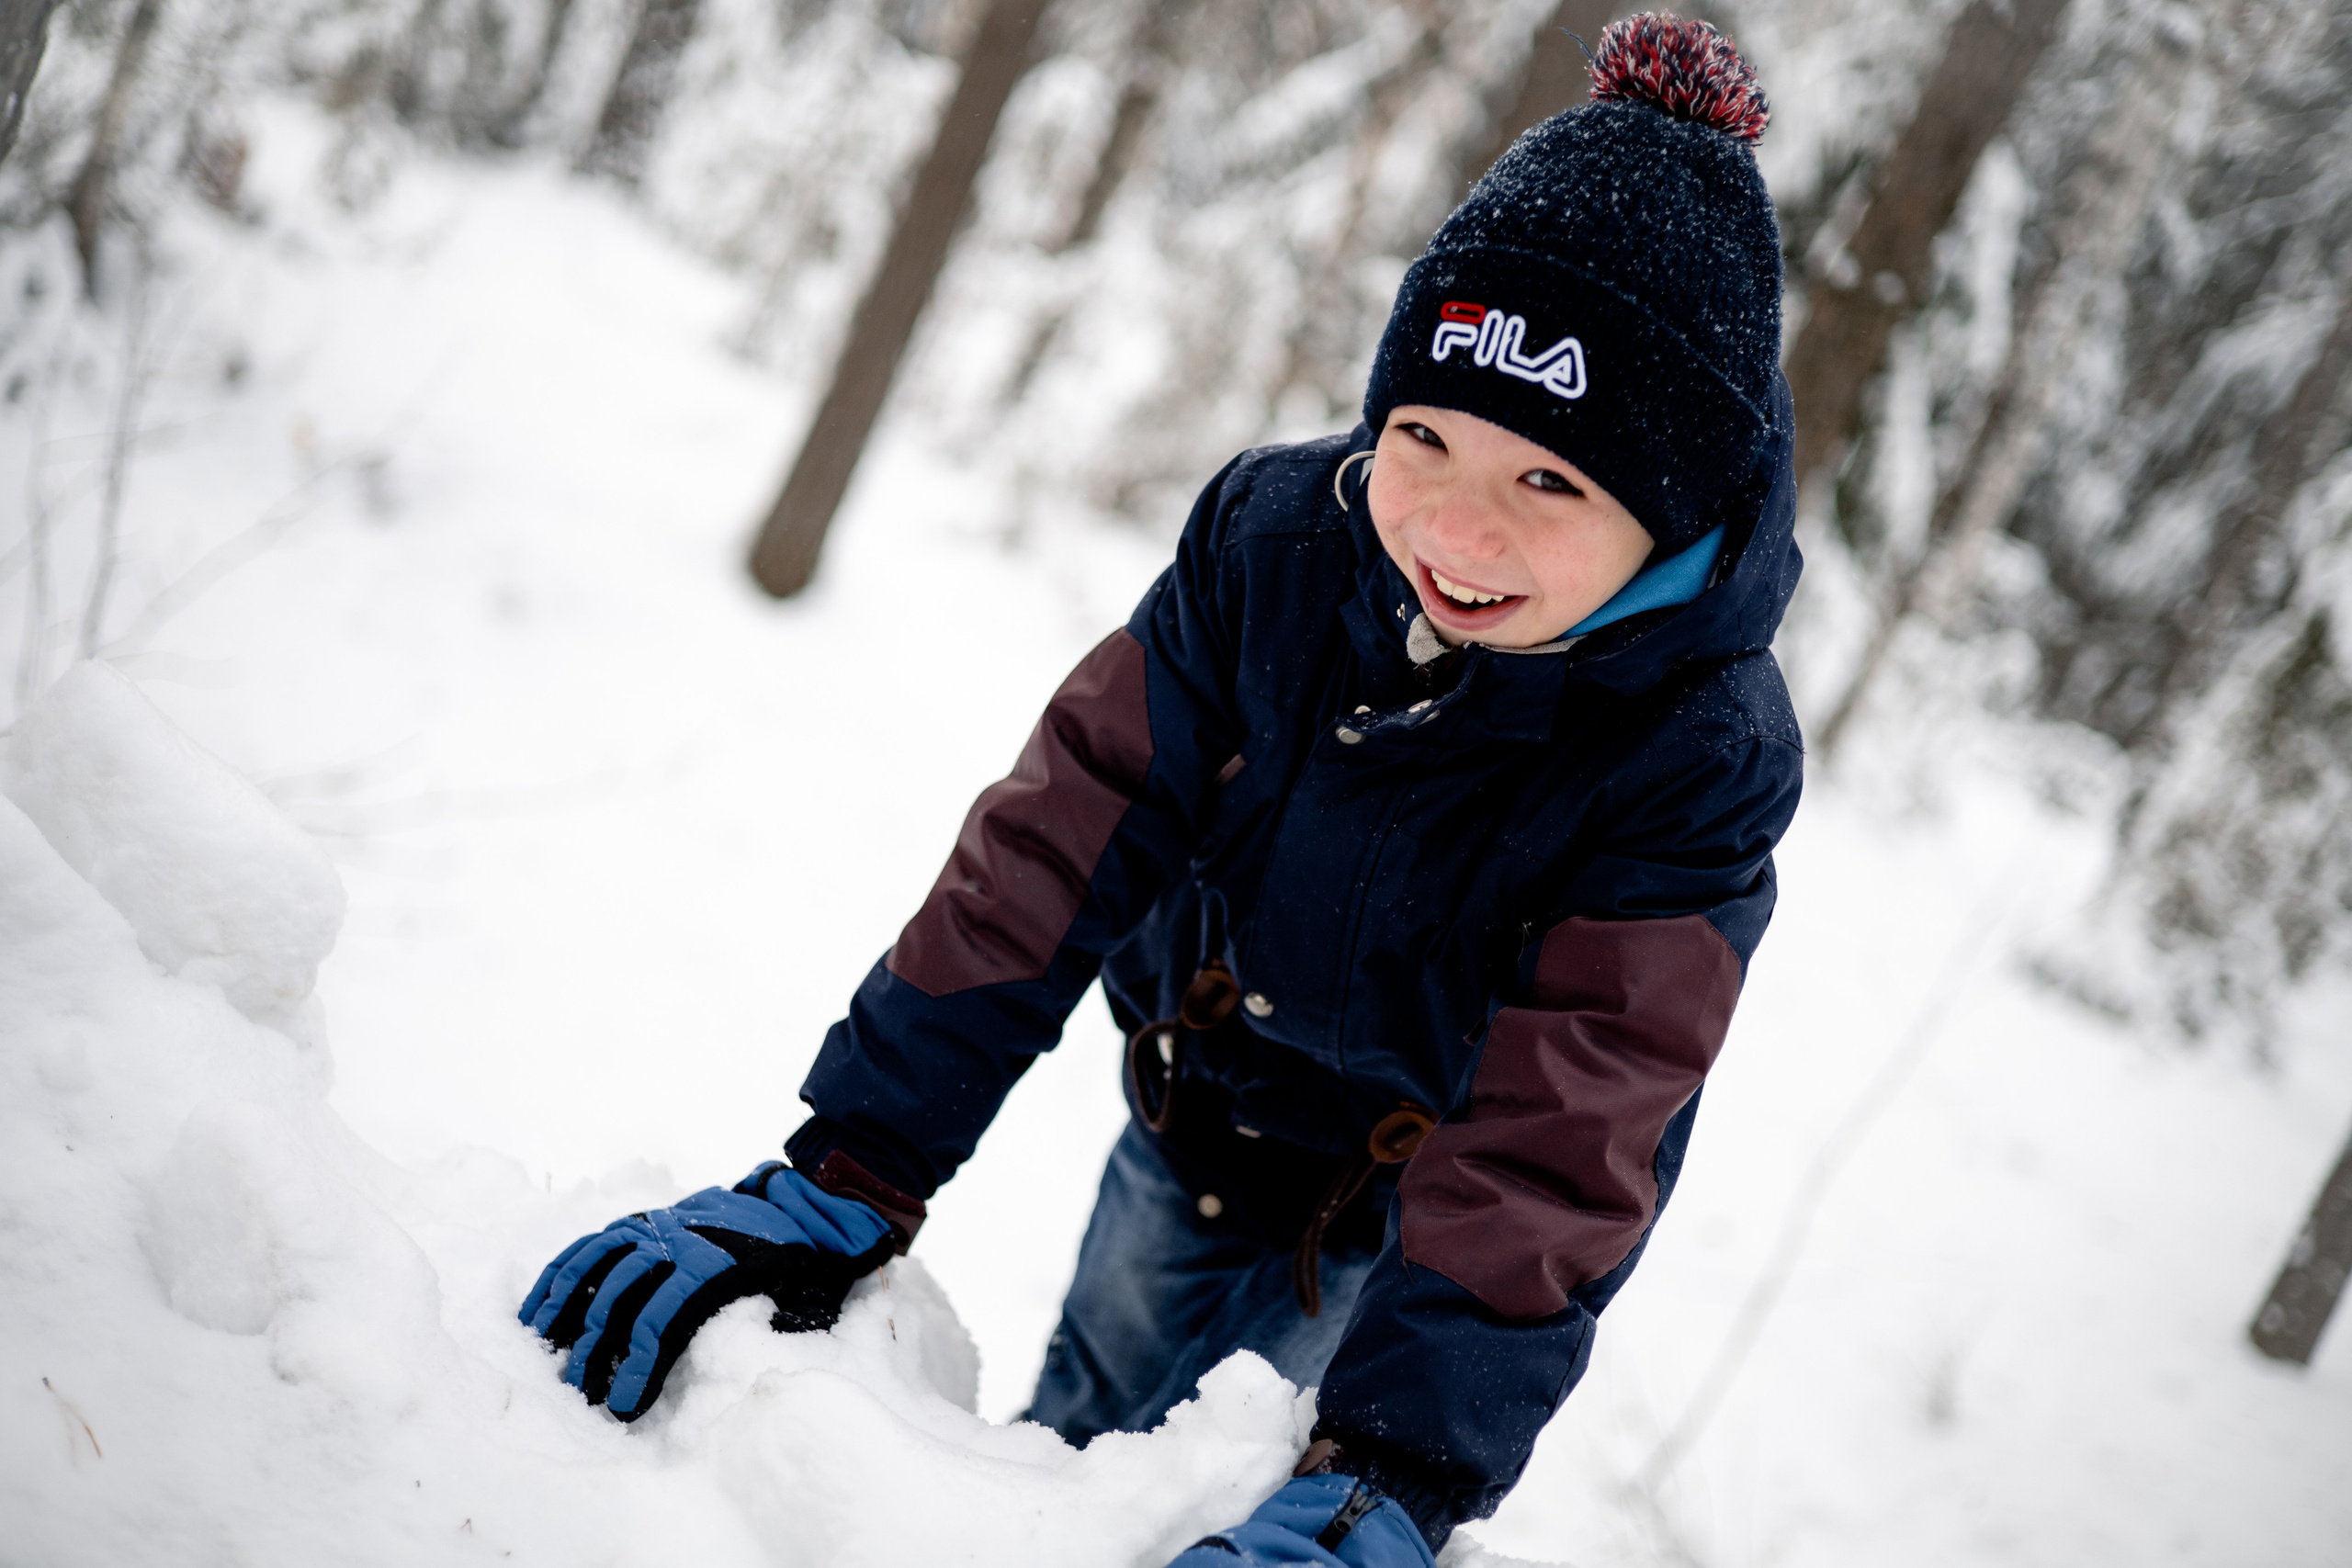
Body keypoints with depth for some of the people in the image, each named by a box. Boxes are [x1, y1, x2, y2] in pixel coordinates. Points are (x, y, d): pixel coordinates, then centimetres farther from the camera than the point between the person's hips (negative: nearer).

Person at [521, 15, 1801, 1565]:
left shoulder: (1700, 756, -31)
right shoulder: (1277, 535, -23)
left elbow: (1553, 1147, -36)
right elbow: (1066, 839, -21)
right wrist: (844, 1178, -26)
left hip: (1414, 1249, -3)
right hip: (1185, 1156, 4)